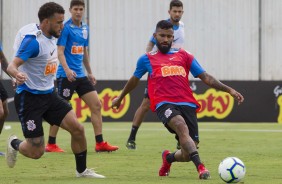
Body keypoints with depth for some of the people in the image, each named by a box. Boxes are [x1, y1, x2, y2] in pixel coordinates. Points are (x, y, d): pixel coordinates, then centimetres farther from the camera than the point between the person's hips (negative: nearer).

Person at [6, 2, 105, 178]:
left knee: (77, 128, -5)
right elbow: (12, 65, -30)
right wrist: (17, 74, -52)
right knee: (36, 152, -5)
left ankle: (82, 170, 13)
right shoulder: (33, 40, -21)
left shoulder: (51, 37, 4)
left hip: (49, 94, 8)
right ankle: (14, 144, 28)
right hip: (29, 98, -8)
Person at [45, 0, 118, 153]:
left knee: (96, 105, 1)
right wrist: (67, 70, -29)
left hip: (80, 75, 7)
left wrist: (89, 72, 23)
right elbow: (60, 51, -16)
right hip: (66, 75, -7)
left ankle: (100, 143, 3)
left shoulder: (85, 28, 12)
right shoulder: (66, 27, -10)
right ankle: (51, 144, 8)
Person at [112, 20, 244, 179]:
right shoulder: (147, 59, 16)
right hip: (164, 104, -3)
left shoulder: (184, 56, 19)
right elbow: (134, 81, 34)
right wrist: (120, 98, 47)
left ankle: (168, 158, 34)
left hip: (187, 104, 3)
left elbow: (206, 77, 14)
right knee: (182, 127, -37)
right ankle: (200, 166, -47)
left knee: (188, 154, -3)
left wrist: (229, 90, 3)